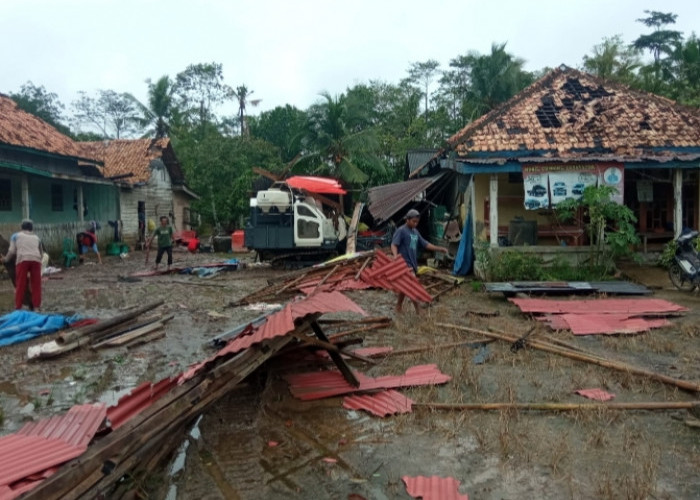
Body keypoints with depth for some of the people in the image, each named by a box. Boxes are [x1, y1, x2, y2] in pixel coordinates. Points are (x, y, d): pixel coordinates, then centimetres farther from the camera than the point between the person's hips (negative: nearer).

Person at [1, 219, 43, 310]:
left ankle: (18, 307, 5)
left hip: (22, 260, -2)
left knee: (20, 285, 3)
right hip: (36, 260, 2)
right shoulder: (36, 237, 26)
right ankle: (36, 307, 6)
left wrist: (6, 259, 22)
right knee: (36, 285, 7)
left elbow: (12, 251, 8)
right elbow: (41, 253, 23)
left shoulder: (16, 236, 19)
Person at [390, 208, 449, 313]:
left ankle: (399, 307, 26)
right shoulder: (401, 231, -8)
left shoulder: (415, 232, 16)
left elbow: (425, 244, 19)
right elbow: (394, 244, -19)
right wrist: (395, 255, -38)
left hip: (413, 263, 8)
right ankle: (419, 310, -8)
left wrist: (439, 249, 12)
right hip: (405, 263, -8)